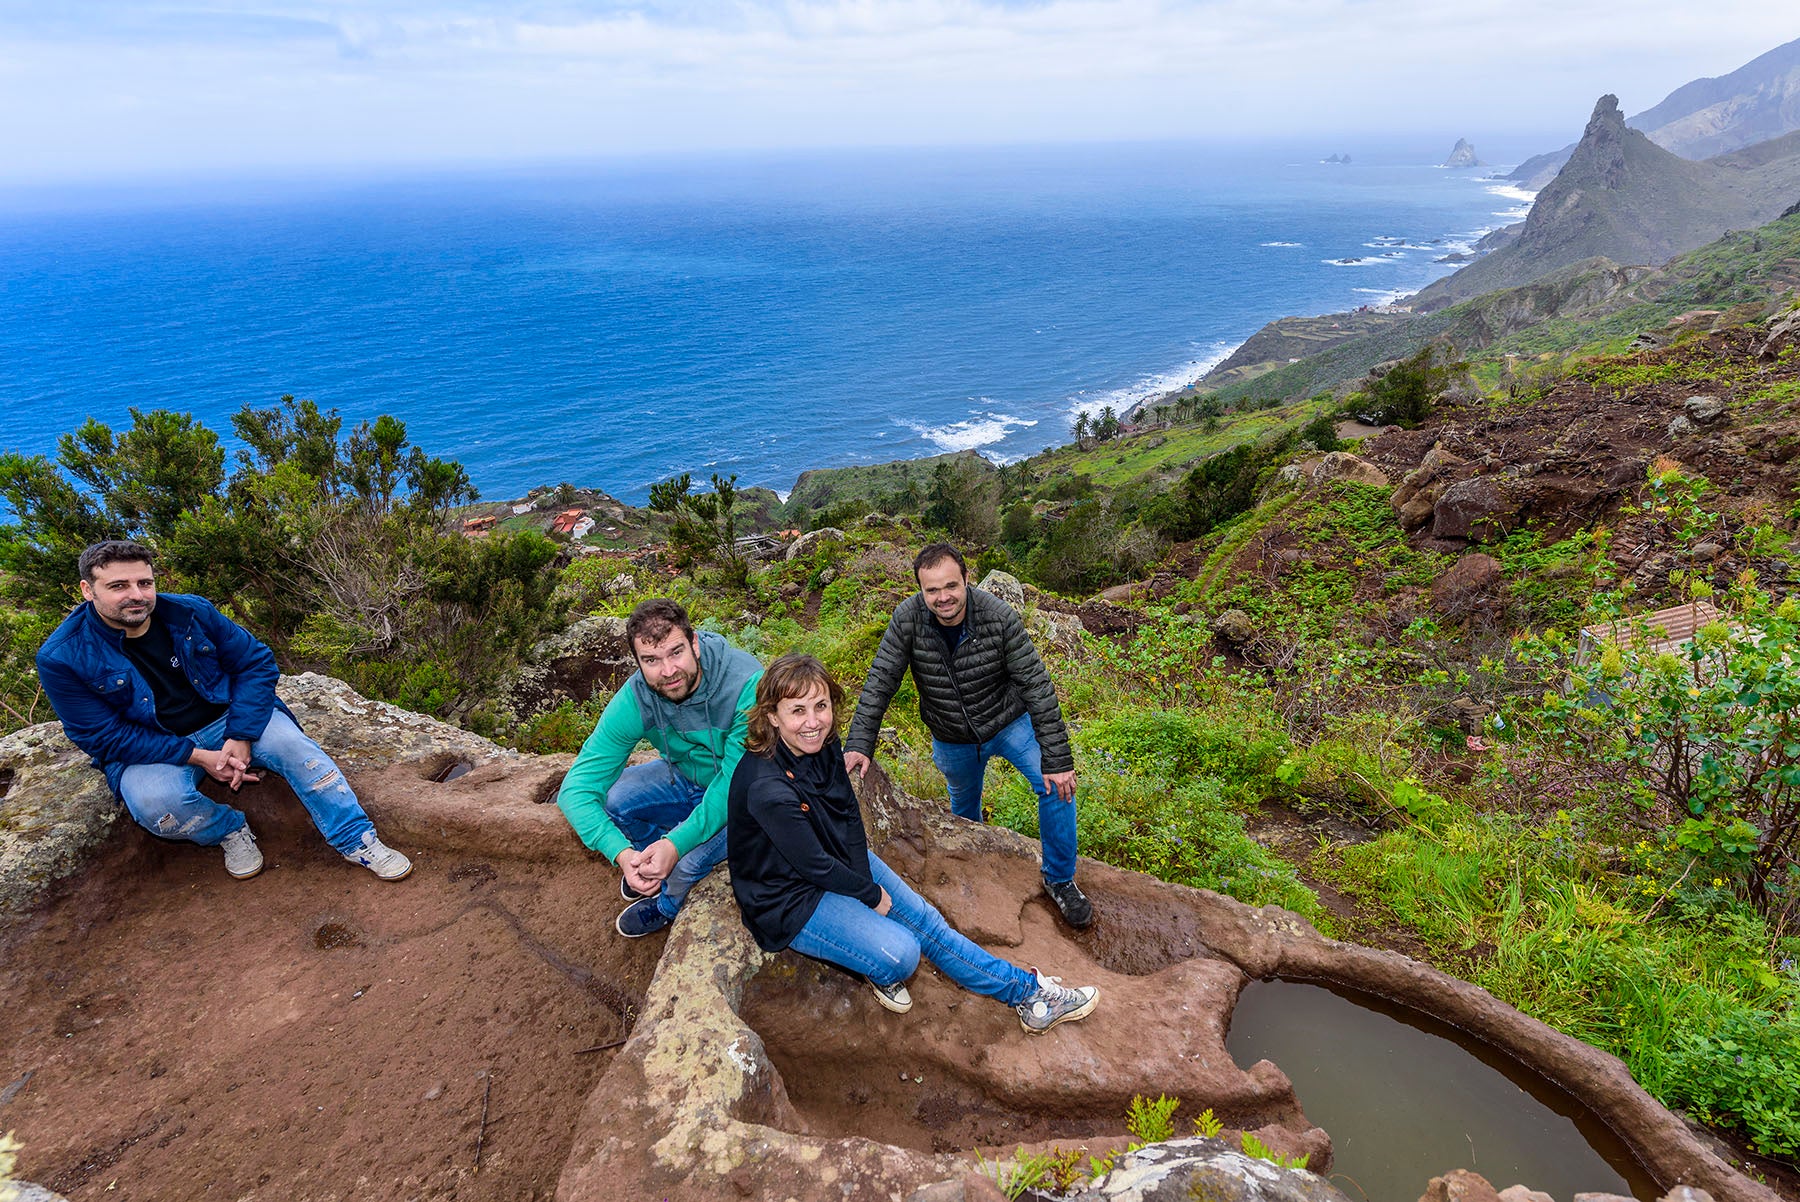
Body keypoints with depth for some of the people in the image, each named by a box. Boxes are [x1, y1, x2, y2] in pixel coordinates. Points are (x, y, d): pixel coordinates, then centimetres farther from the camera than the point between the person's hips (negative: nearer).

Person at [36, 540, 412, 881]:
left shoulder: (191, 613, -8)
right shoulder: (62, 658, -14)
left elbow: (257, 663, -3)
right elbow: (105, 737, -13)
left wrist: (240, 736, -15)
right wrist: (198, 757, -22)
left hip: (227, 718, 2)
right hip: (150, 749, -1)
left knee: (293, 745, -24)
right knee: (155, 801, -34)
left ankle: (358, 841, -19)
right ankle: (229, 830, -2)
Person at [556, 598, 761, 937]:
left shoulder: (746, 683, -34)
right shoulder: (635, 699, -22)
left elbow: (736, 781, -30)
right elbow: (576, 789, -23)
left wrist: (676, 843, -41)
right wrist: (622, 852, -38)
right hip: (685, 776, 4)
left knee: (693, 858, -29)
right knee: (602, 799, -16)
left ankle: (666, 905, 10)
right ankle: (654, 864, 14)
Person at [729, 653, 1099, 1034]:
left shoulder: (823, 745, -10)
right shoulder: (766, 789, -34)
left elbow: (850, 815, 0)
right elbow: (814, 865, -23)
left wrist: (865, 880, -10)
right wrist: (871, 896, -10)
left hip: (841, 860, 7)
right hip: (791, 898, -7)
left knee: (926, 920, 2)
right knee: (901, 953, -20)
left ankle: (1029, 992, 12)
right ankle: (878, 970, 16)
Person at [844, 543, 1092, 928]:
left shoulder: (999, 617, -28)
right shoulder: (908, 619, -23)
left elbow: (1037, 687, -25)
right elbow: (880, 683, -17)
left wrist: (1057, 759, -26)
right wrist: (859, 746, -26)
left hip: (1009, 722, -2)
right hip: (952, 740, 2)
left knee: (1057, 786, -17)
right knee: (964, 807, 21)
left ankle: (1059, 880, 4)